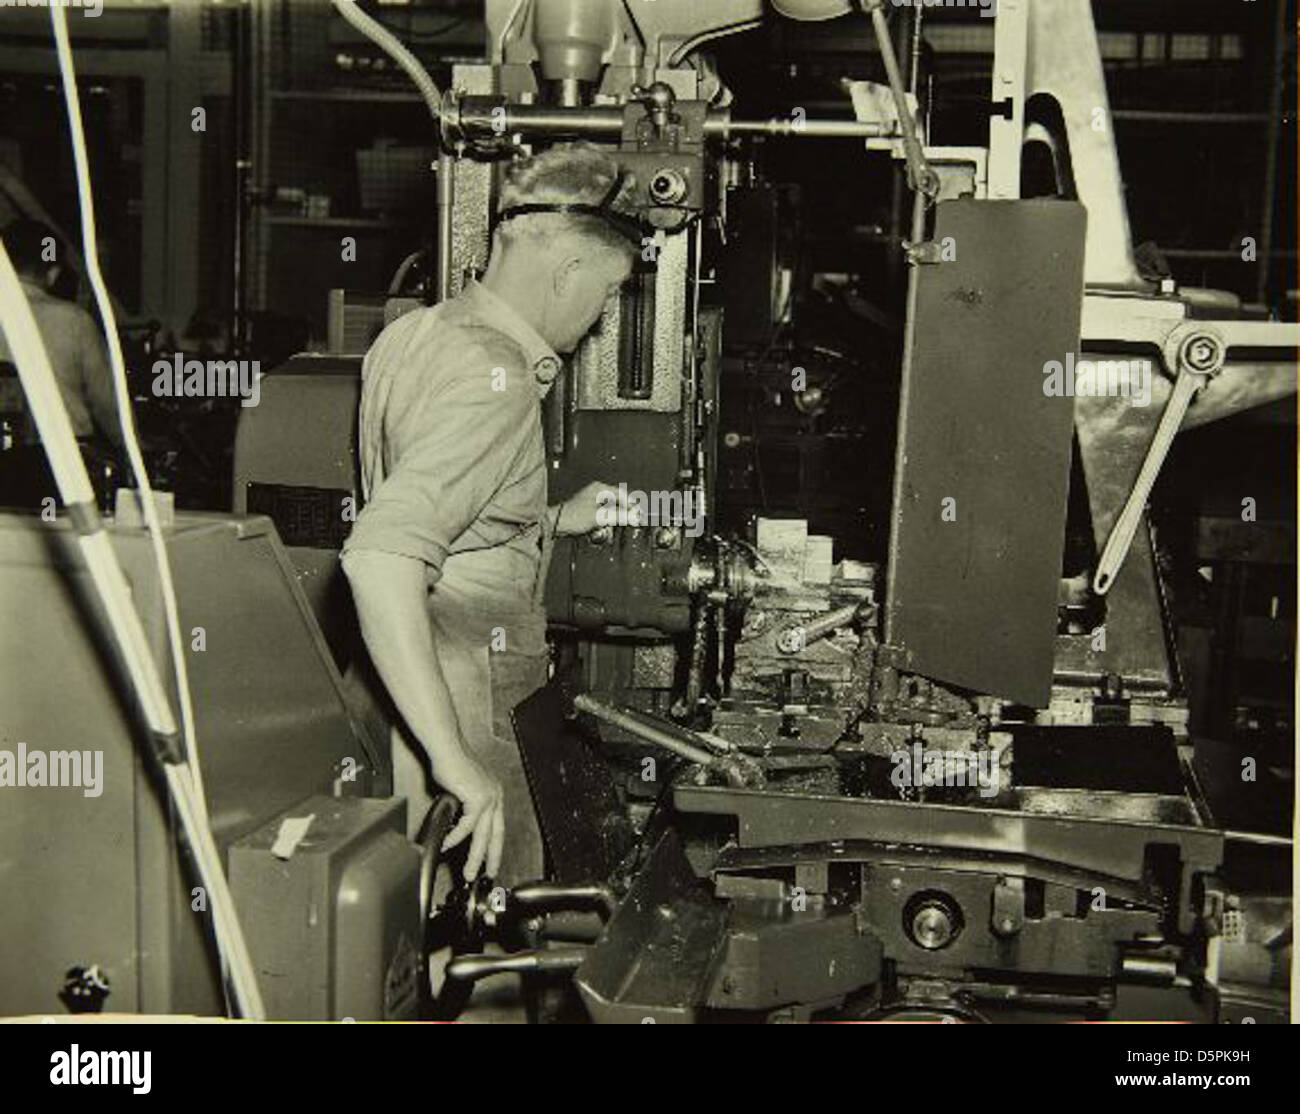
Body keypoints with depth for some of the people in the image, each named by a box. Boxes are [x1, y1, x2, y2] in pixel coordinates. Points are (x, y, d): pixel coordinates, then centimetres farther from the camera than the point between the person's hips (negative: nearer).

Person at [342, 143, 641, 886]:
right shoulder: (496, 382, -20)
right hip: (458, 706, -10)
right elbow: (380, 559, -33)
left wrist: (553, 523, 23)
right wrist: (453, 759, -34)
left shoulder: (415, 332, 10)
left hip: (409, 693, 10)